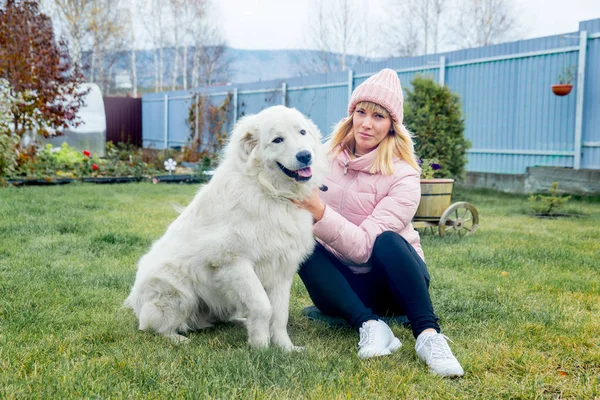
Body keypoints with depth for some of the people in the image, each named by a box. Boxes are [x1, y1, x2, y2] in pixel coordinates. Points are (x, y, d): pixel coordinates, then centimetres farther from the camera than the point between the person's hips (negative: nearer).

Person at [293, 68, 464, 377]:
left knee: (387, 240, -36)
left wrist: (320, 212, -37)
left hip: (392, 277, -4)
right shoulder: (329, 158, -1)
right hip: (343, 280, 4)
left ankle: (428, 336, -36)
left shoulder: (403, 177, -16)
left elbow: (365, 246, -25)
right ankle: (370, 324, -32)